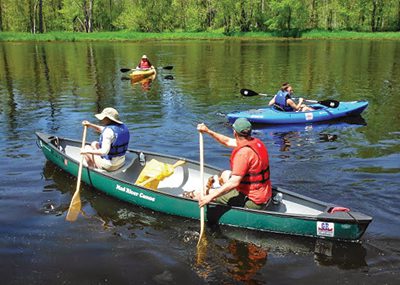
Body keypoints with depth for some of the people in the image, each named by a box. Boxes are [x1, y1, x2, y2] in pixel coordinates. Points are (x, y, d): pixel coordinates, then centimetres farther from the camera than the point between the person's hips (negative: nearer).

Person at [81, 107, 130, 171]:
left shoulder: (109, 131, -27)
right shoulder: (122, 126, 0)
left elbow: (104, 152, -34)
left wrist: (87, 151, -23)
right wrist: (90, 125, 5)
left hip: (109, 165, -8)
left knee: (87, 148, 14)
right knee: (94, 144, 24)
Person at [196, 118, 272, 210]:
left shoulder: (243, 152, -27)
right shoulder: (256, 142, 2)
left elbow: (234, 182, -30)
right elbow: (228, 141, 15)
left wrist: (211, 196, -27)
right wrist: (208, 131, 15)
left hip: (252, 203, -10)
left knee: (209, 194, -3)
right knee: (226, 174, 26)